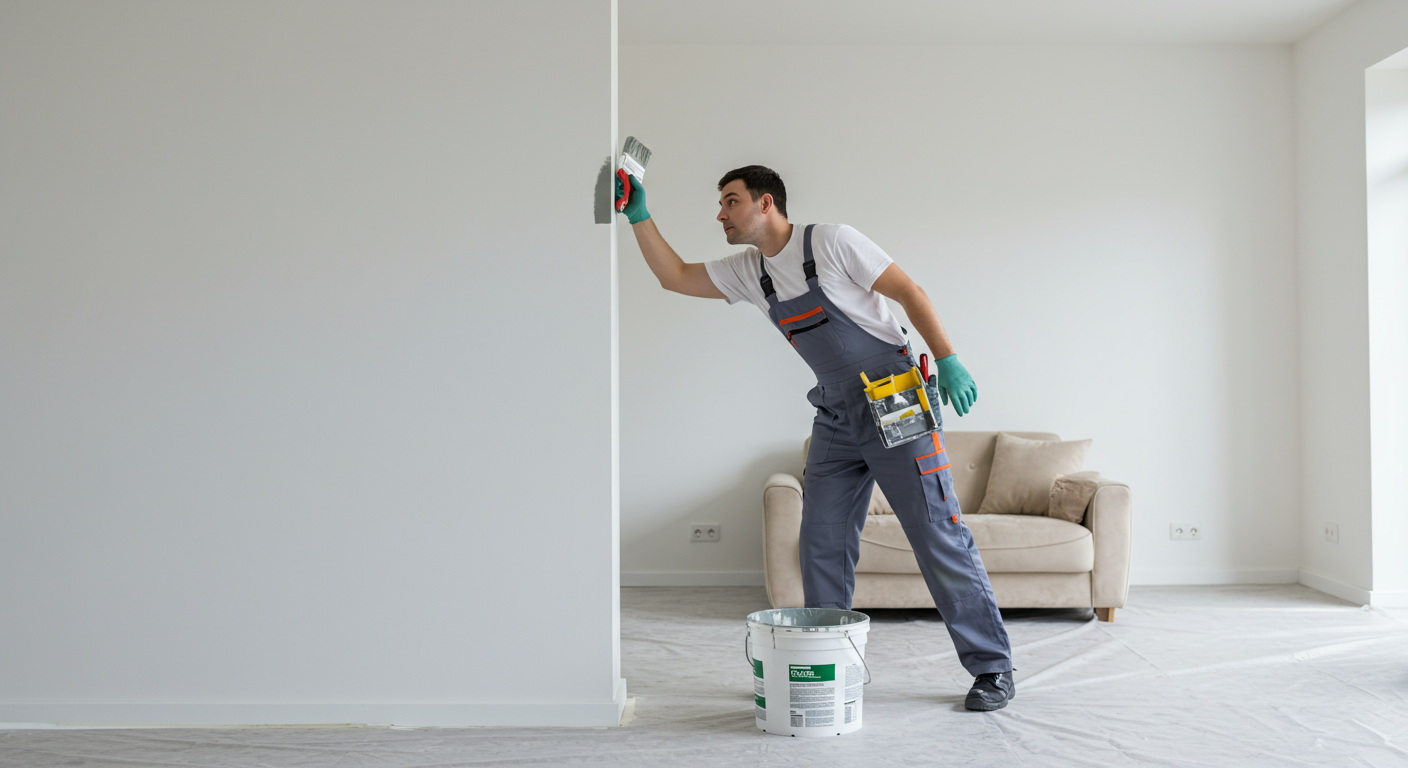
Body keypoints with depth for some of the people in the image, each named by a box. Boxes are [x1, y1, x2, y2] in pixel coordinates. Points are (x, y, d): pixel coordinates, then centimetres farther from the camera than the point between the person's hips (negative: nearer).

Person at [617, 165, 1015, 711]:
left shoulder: (831, 241, -10)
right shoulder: (748, 272, 9)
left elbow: (910, 292, -10)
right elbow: (675, 277, 12)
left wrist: (947, 360, -18)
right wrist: (639, 217, 3)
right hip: (836, 417, 7)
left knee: (940, 539, -3)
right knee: (822, 545, 5)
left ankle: (992, 669, 9)